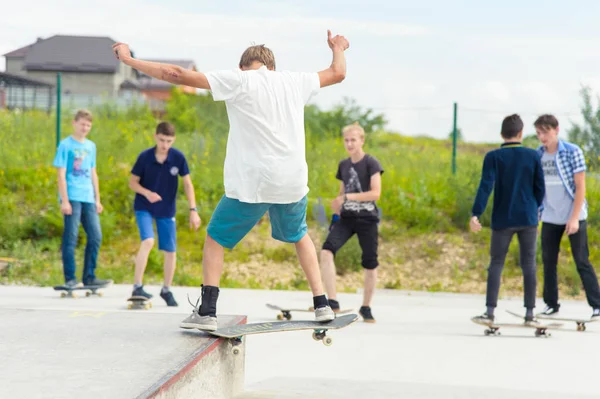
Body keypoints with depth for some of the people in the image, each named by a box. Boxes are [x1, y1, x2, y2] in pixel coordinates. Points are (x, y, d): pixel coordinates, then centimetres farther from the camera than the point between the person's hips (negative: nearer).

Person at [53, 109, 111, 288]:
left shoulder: (91, 146, 15)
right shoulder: (65, 145, -2)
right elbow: (61, 174, -6)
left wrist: (97, 199, 17)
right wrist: (64, 200, -13)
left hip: (88, 198, 6)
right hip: (72, 198, -6)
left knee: (96, 236, 4)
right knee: (71, 238, -5)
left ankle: (89, 277, 12)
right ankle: (70, 278, -1)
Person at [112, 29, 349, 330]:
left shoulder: (238, 81, -4)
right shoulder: (295, 82, 8)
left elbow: (178, 75, -7)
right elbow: (338, 73, 24)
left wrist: (129, 59, 2)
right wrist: (338, 48, 46)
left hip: (251, 184, -4)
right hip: (293, 182, 4)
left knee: (215, 239, 13)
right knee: (300, 236, 28)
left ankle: (207, 312, 1)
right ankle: (321, 305, 21)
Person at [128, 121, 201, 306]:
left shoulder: (178, 157, -12)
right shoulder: (145, 157, -14)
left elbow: (187, 183, -4)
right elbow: (132, 182, -4)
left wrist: (193, 210, -10)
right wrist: (147, 193, -23)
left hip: (167, 210, 3)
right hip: (144, 207, -2)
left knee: (171, 251, 4)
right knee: (148, 241, -24)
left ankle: (167, 290, 24)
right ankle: (137, 287, -20)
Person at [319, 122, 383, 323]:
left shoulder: (371, 163, -6)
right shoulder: (343, 165, 11)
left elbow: (376, 193, -15)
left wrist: (349, 197, -22)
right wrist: (337, 204, 4)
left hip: (367, 218, -4)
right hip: (346, 217, 4)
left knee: (370, 264, -1)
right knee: (326, 250, -20)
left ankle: (366, 307, 19)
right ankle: (332, 302, -20)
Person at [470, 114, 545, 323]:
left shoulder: (493, 156, -5)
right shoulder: (533, 155, 1)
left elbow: (485, 186, -13)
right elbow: (540, 188, 5)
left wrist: (476, 214, -14)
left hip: (503, 220, -1)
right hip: (528, 219, 1)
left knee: (496, 263, 5)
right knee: (529, 264, 6)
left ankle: (490, 311, 0)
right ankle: (530, 313, 6)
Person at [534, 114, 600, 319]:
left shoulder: (573, 152, -9)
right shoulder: (537, 156, 3)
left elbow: (580, 186, -10)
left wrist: (574, 218, -16)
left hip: (574, 217, -4)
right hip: (550, 218, 4)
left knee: (582, 261, -4)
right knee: (548, 262, 7)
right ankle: (551, 303, 17)